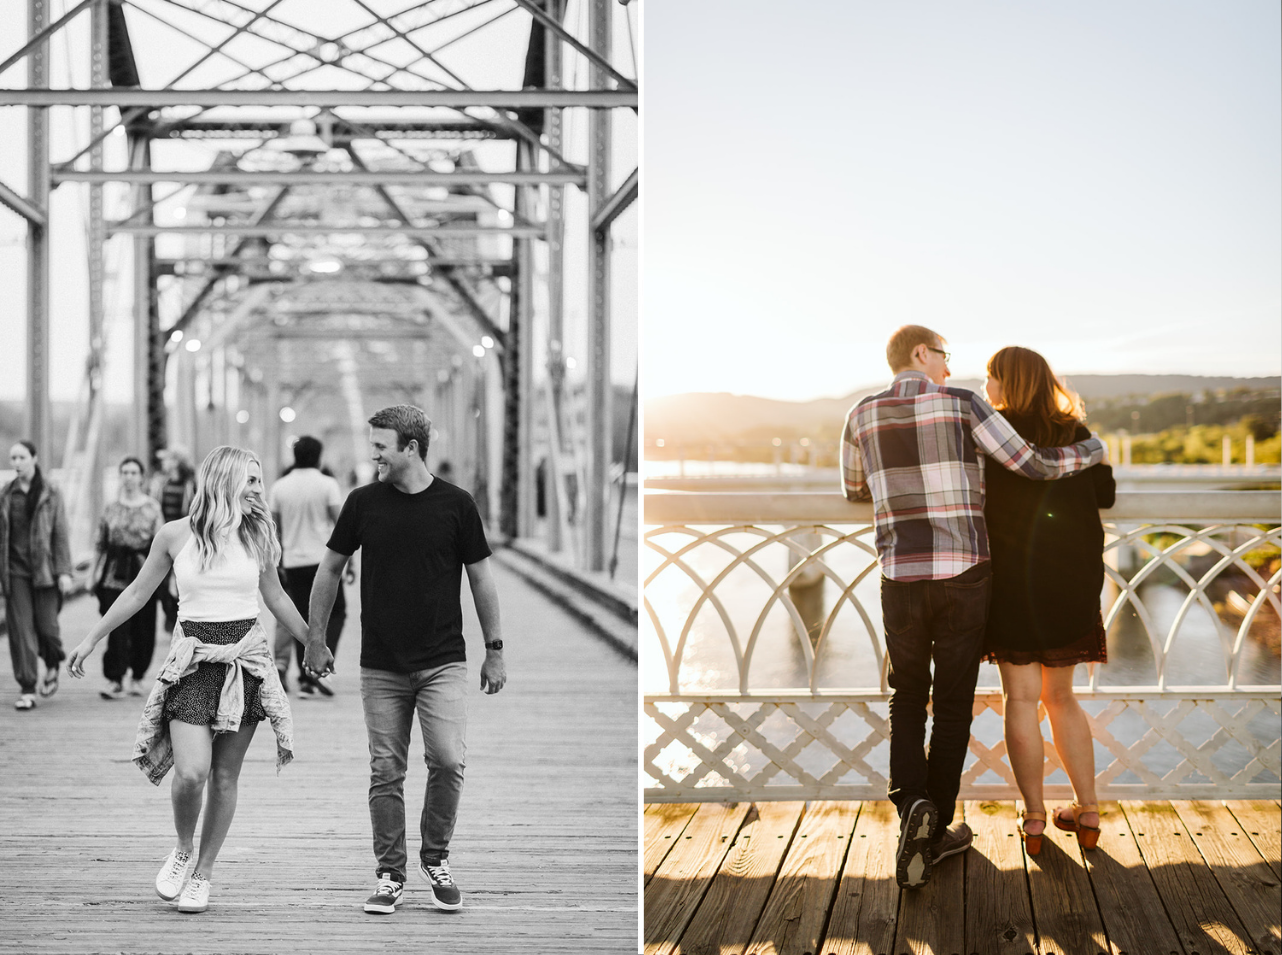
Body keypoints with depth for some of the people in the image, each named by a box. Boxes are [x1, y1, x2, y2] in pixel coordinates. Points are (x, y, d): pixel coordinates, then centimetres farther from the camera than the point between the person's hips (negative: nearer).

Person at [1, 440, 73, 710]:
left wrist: (64, 571, -8)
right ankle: (27, 690, 0)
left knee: (46, 625, -3)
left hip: (45, 569, -2)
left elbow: (61, 533, -1)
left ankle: (52, 666, 30)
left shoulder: (51, 493, 1)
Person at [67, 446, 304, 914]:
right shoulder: (175, 535, -1)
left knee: (224, 777, 4)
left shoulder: (256, 536, 5)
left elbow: (276, 598, 19)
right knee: (191, 772, -15)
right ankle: (183, 850, 14)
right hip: (193, 662, -2)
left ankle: (203, 873, 17)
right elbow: (138, 593, 10)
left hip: (245, 660, 2)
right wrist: (91, 639, 13)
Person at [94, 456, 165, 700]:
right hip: (115, 575, 1)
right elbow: (101, 545, 13)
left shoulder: (152, 508, 4)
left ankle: (138, 677, 21)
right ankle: (115, 680, -10)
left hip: (144, 574, -1)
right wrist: (95, 576, 9)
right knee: (116, 627, -10)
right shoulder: (110, 509, 10)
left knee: (143, 629, 4)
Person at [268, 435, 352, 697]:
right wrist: (349, 562, -1)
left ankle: (306, 679, 6)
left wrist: (277, 563, 16)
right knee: (335, 613, 8)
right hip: (323, 558, -3)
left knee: (302, 619, 9)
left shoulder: (280, 487, 4)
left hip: (293, 562, 3)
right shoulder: (327, 484, -6)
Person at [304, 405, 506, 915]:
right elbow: (330, 569, 12)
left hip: (443, 662, -1)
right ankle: (389, 875, 15)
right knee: (386, 772, 3)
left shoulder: (455, 504, -3)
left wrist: (494, 649, 5)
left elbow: (480, 577, 5)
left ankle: (436, 858, 11)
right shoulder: (364, 502, 1)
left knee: (448, 761, -11)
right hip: (381, 665, 2)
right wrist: (316, 639, 13)